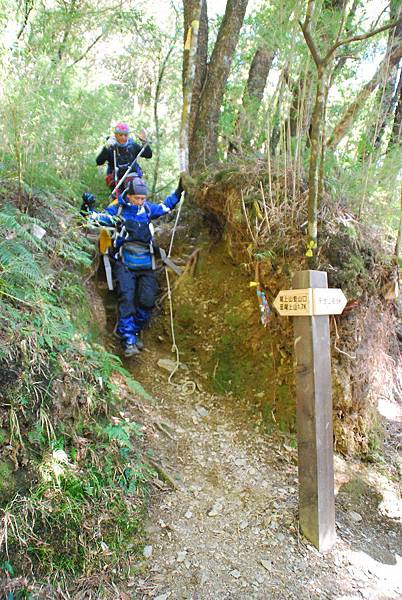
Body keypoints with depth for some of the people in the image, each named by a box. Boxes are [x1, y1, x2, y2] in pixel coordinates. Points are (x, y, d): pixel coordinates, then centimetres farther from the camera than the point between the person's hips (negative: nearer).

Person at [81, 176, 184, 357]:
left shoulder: (147, 208, 15)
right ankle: (128, 340, -15)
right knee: (127, 297, -18)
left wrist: (178, 192, 27)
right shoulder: (117, 209, 6)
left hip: (146, 262, 3)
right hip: (124, 262, -3)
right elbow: (97, 219, 9)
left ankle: (134, 332, 11)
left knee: (147, 299, -8)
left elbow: (165, 207, 30)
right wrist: (88, 209, -8)